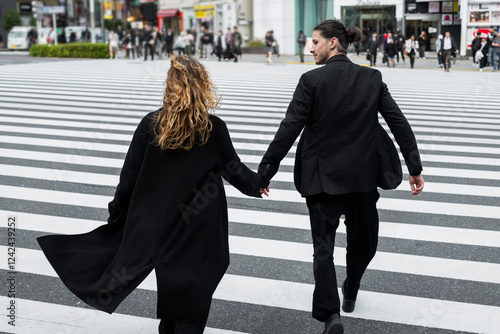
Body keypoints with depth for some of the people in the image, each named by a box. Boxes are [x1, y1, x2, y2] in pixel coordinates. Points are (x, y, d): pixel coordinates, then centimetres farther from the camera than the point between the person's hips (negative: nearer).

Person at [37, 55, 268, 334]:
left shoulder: (150, 125, -8)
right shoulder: (215, 128, -12)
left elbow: (130, 174, -3)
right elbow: (234, 170, 1)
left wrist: (117, 210, 12)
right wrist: (258, 184, 21)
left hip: (159, 224, 3)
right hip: (201, 230, -2)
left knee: (170, 286, 20)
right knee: (193, 300, 8)